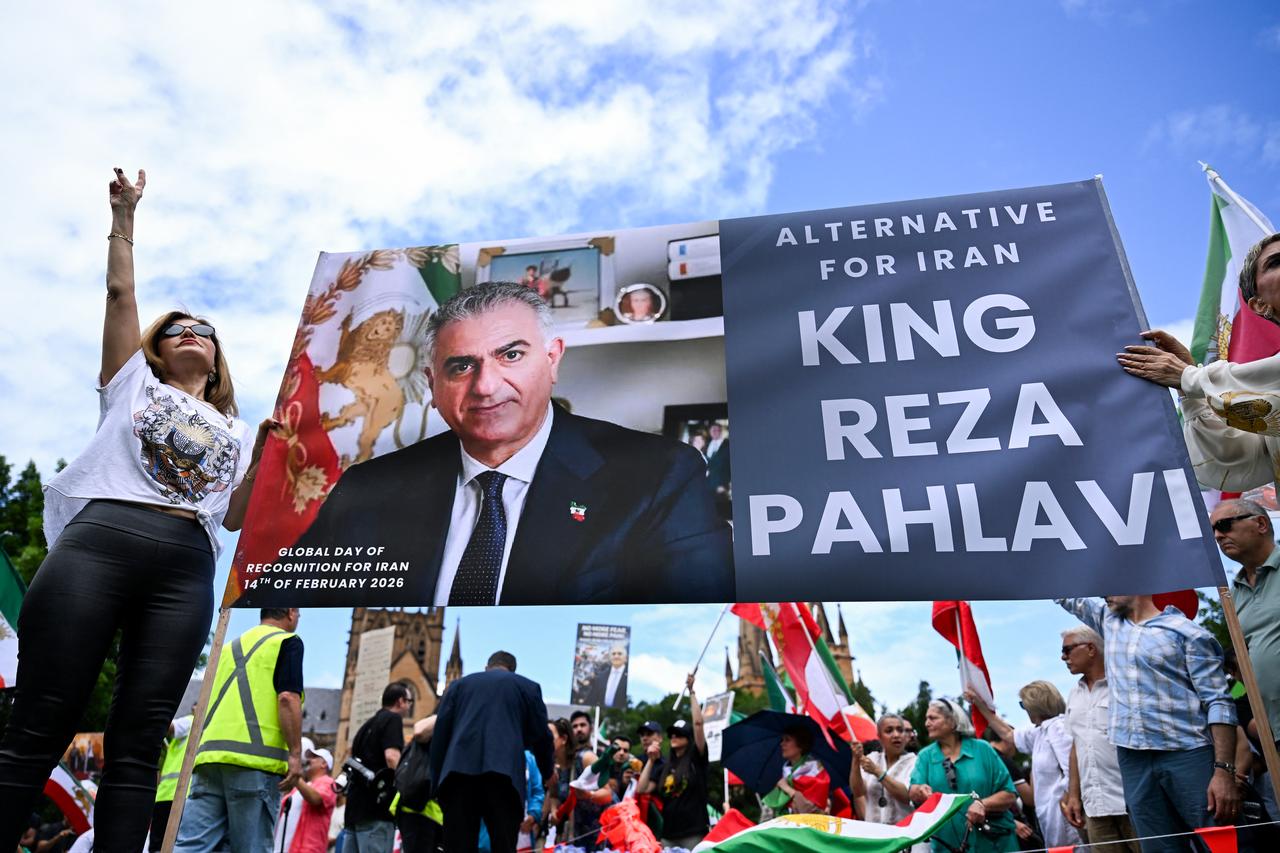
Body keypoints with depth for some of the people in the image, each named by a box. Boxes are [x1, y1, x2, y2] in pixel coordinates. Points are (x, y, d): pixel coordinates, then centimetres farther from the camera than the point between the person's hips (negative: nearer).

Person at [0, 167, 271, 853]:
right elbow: (121, 293, 15)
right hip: (100, 541, -2)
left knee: (137, 745, -2)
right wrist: (124, 213, 16)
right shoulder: (133, 384, 22)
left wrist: (265, 453, 5)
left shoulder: (237, 430, 24)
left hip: (186, 570, 2)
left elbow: (235, 517, 15)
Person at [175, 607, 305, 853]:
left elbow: (207, 703, 25)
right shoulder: (288, 641, 2)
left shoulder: (231, 646, 24)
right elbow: (287, 697, -11)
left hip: (210, 753, 6)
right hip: (255, 758, -6)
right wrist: (295, 754, -12)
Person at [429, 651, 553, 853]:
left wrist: (437, 780, 14)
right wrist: (547, 774, 32)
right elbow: (540, 736, 17)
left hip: (459, 770, 2)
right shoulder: (528, 687, 20)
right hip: (504, 771, -1)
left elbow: (440, 732, 15)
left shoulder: (459, 684, 25)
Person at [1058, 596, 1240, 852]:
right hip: (1134, 759, 5)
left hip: (1187, 754, -5)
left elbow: (1218, 702, -7)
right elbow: (1066, 596, 29)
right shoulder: (1109, 621, 16)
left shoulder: (1188, 632, -2)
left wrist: (1224, 769, -15)